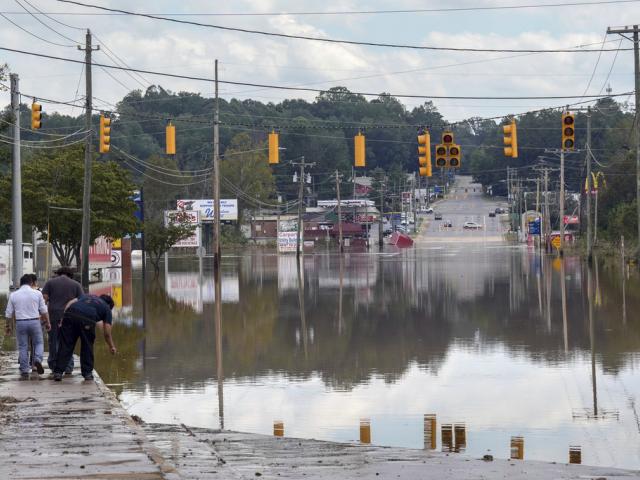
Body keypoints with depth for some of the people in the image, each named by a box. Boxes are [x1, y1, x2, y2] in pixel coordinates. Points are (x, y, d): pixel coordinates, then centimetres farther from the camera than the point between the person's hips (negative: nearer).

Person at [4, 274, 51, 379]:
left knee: (23, 347, 6)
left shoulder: (13, 295, 4)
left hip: (20, 323, 1)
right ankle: (37, 359, -12)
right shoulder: (37, 293, 0)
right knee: (39, 343, 13)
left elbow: (9, 313, 7)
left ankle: (24, 371, 6)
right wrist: (47, 323, 12)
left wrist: (8, 326, 17)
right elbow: (44, 311, 2)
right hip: (34, 322, -1)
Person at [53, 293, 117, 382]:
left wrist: (63, 318, 16)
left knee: (65, 345, 6)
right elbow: (107, 333, 22)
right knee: (87, 347, 17)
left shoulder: (86, 296, 36)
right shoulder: (106, 308, 26)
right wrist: (112, 347, 36)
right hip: (87, 319, -3)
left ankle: (58, 372, 3)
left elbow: (70, 303, 19)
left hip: (70, 315, 3)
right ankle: (87, 373, 20)